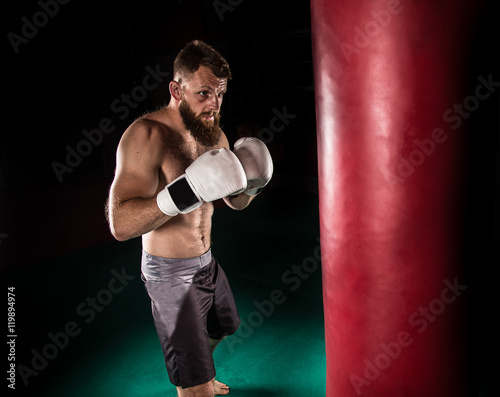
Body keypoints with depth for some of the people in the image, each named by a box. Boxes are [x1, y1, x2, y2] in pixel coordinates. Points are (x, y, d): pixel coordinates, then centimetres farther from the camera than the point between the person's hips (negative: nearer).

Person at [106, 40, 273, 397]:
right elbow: (121, 224, -30)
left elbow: (235, 202, 8)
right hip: (171, 273, -8)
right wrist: (184, 193, -42)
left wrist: (251, 183, -14)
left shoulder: (215, 135, 1)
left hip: (207, 262, 8)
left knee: (221, 328, 31)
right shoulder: (146, 135, -23)